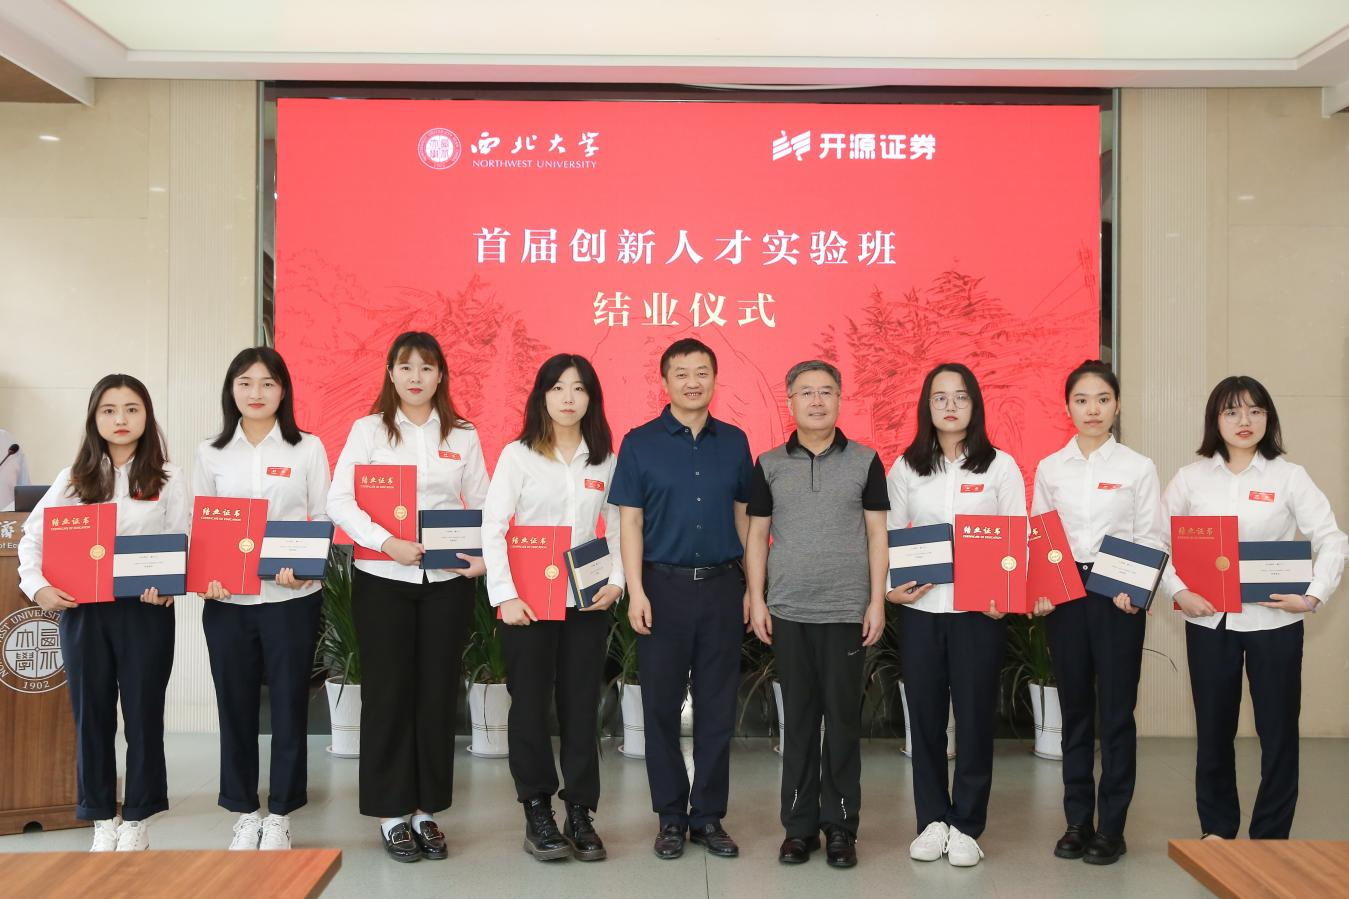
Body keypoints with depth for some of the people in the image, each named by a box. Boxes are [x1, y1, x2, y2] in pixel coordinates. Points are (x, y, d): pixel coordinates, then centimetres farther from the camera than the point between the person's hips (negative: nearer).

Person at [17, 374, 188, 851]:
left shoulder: (167, 478, 3)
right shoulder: (73, 479, 8)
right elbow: (32, 538, 7)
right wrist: (38, 587, -9)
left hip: (146, 609, -2)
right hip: (82, 610, 2)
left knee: (144, 714, 5)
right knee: (92, 716, 9)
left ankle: (136, 819, 19)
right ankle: (102, 819, 23)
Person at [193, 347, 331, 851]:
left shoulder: (308, 449, 1)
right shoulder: (211, 453, 7)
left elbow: (323, 520, 0)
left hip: (292, 597, -2)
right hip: (226, 599, 2)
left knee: (289, 704, 5)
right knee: (235, 706, 8)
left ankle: (280, 815, 19)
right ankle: (245, 813, 23)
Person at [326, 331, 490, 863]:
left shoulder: (463, 436, 7)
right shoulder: (368, 430, 2)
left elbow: (482, 506, 7)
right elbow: (339, 500, -6)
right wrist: (388, 544, -19)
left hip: (446, 581, 2)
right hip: (382, 579, -2)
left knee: (438, 693, 6)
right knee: (388, 694, 3)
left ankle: (426, 810, 19)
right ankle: (392, 813, 15)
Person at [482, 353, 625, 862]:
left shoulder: (605, 460, 8)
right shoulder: (517, 455, -1)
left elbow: (618, 528, 10)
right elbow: (492, 528, -6)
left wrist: (616, 581, -5)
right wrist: (504, 595, -12)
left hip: (588, 603, 3)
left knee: (581, 707, 6)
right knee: (530, 706, 4)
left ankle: (580, 815, 16)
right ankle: (537, 813, 17)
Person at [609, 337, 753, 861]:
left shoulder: (734, 442, 8)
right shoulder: (640, 443, 1)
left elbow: (743, 516, 11)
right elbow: (630, 522, -1)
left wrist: (751, 586, 5)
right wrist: (635, 591, -9)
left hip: (722, 586, 2)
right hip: (664, 586, -2)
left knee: (718, 707, 6)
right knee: (662, 705, 5)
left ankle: (708, 816, 18)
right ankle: (671, 818, 18)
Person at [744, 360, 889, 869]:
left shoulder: (865, 461, 3)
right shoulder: (769, 465, 6)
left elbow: (877, 536, 3)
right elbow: (757, 535, 8)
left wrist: (877, 601, -3)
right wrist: (757, 599, 1)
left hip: (848, 612, -1)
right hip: (788, 613, 1)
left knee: (844, 719, 4)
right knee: (798, 719, 7)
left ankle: (840, 827, 15)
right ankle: (799, 826, 17)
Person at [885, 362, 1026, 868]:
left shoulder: (1000, 466, 2)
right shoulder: (905, 469, 6)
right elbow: (890, 537, 8)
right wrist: (890, 588, -8)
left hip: (979, 610, -1)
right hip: (919, 609, 2)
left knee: (974, 716, 4)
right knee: (925, 716, 6)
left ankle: (966, 827, 17)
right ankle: (932, 821, 20)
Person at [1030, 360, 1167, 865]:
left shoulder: (1138, 468, 1)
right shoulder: (1050, 469, 7)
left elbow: (1153, 538, -1)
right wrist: (1038, 590, -7)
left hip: (1118, 597, -2)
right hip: (1065, 594, 2)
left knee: (1116, 710, 1)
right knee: (1074, 708, 8)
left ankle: (1111, 827, 11)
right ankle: (1077, 822, 18)